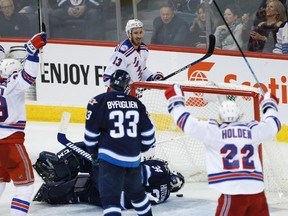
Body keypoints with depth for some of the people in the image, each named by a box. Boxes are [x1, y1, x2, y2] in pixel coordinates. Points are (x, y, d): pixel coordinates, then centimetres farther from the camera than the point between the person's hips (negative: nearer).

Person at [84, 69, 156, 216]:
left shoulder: (98, 102, -6)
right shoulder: (136, 103, 6)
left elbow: (91, 133, -4)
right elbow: (148, 132, 9)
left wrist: (94, 153, 14)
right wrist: (142, 148, 29)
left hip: (110, 158, -5)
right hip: (134, 158, 5)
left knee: (110, 197, -7)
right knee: (136, 191, 27)